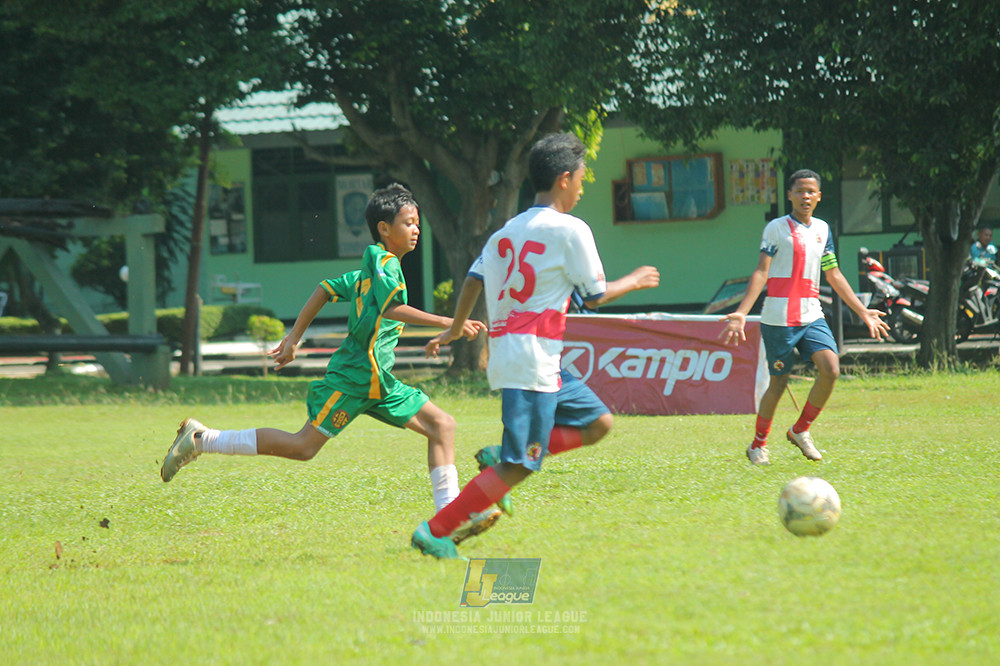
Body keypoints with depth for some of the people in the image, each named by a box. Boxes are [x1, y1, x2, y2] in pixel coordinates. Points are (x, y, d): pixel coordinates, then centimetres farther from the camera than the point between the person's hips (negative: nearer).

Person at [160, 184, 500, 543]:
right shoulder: (383, 261, -9)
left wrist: (294, 337, 25)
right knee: (304, 446, -10)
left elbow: (326, 289, 23)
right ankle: (201, 439, -3)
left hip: (378, 381, 10)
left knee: (441, 425, 2)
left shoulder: (370, 268, 19)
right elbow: (392, 308, -25)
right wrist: (445, 323, -27)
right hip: (355, 374, -10)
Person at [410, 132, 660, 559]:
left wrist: (455, 329, 24)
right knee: (520, 466, -10)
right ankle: (435, 532, -13)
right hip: (532, 359, -9)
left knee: (597, 423, 15)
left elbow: (474, 279, 13)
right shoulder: (570, 230, -7)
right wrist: (634, 282, 16)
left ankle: (501, 458, 6)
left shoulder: (508, 230, 15)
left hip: (506, 350, 9)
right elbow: (595, 296, -1)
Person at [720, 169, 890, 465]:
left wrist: (862, 312, 22)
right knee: (778, 383, 1)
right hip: (779, 317, -5)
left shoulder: (822, 229, 13)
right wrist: (741, 313, -19)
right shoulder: (776, 228, -4)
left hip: (812, 316, 5)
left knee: (830, 369, -14)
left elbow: (834, 275, 21)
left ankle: (800, 430, 5)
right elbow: (761, 272, -9)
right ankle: (758, 444, 22)